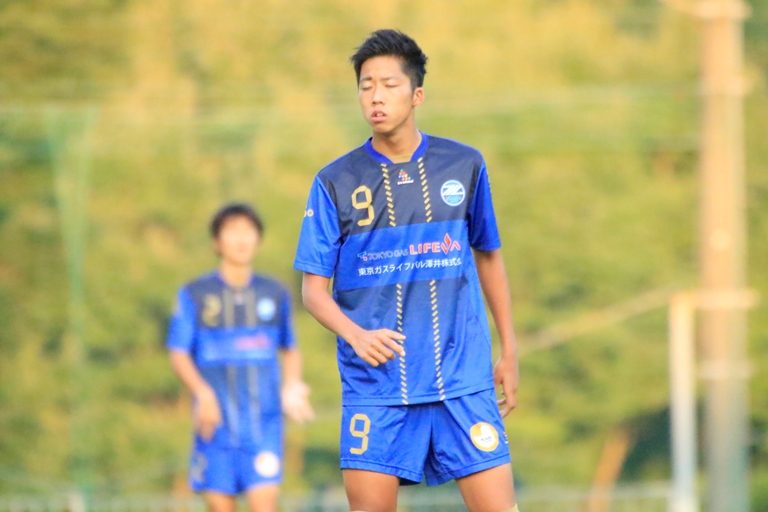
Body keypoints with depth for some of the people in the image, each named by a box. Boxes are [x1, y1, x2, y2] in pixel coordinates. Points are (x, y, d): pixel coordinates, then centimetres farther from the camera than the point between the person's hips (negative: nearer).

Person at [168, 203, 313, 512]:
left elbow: (290, 350, 21)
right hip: (217, 420, -1)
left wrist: (292, 387, 1)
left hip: (264, 420, 1)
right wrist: (203, 393, -16)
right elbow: (179, 355, 1)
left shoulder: (274, 294, 11)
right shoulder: (194, 295, 4)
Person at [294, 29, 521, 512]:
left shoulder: (464, 165, 5)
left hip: (463, 381, 1)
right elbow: (314, 287, 0)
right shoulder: (336, 182, 0)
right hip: (375, 387, -1)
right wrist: (355, 335, -19)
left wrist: (509, 350, 15)